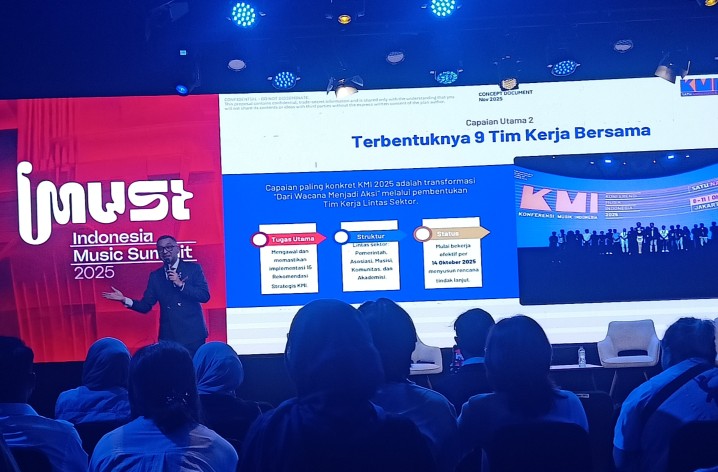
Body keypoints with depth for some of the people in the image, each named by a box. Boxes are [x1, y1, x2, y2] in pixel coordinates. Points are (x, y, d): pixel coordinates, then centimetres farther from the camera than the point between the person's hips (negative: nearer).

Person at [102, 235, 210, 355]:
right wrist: (124, 300, -6)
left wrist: (180, 284, -14)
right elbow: (145, 306, 9)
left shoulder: (193, 268, 3)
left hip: (192, 334, -2)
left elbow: (205, 296, -6)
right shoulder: (155, 276, 12)